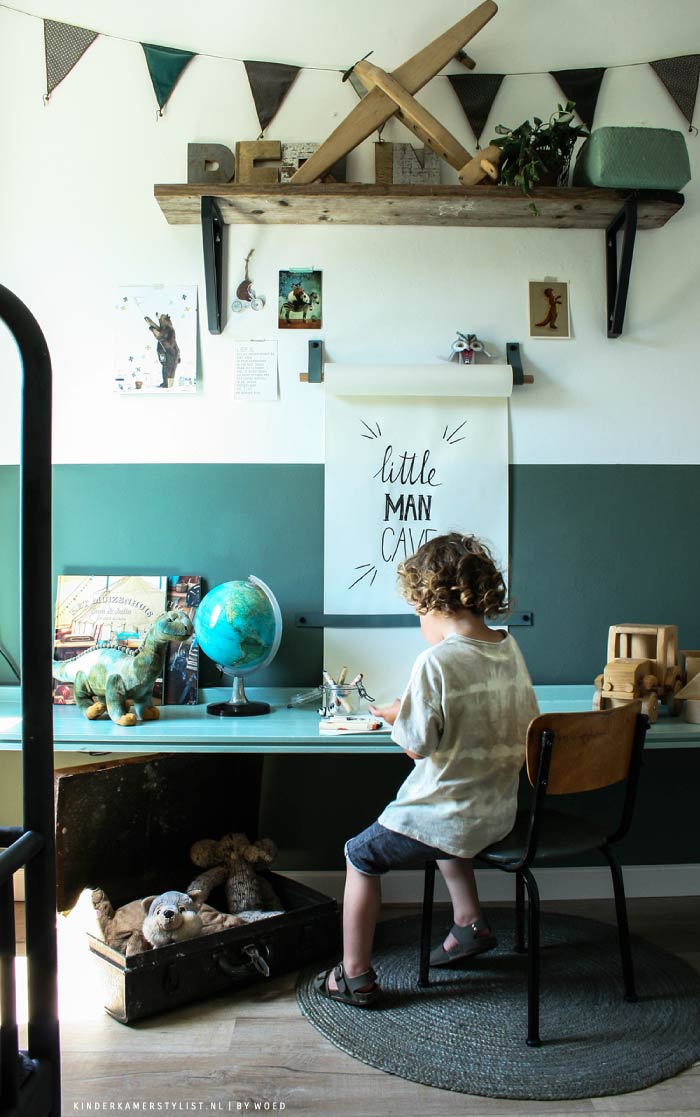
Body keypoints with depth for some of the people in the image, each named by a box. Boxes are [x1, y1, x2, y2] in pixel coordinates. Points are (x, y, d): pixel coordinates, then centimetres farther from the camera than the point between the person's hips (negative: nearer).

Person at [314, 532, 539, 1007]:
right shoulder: (510, 648, -1)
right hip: (500, 813, 7)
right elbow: (527, 724, 10)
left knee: (361, 855, 16)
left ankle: (355, 976, 23)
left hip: (447, 817, -7)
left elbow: (417, 746, -20)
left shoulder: (436, 662, -23)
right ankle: (471, 923, 37)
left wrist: (398, 717, 2)